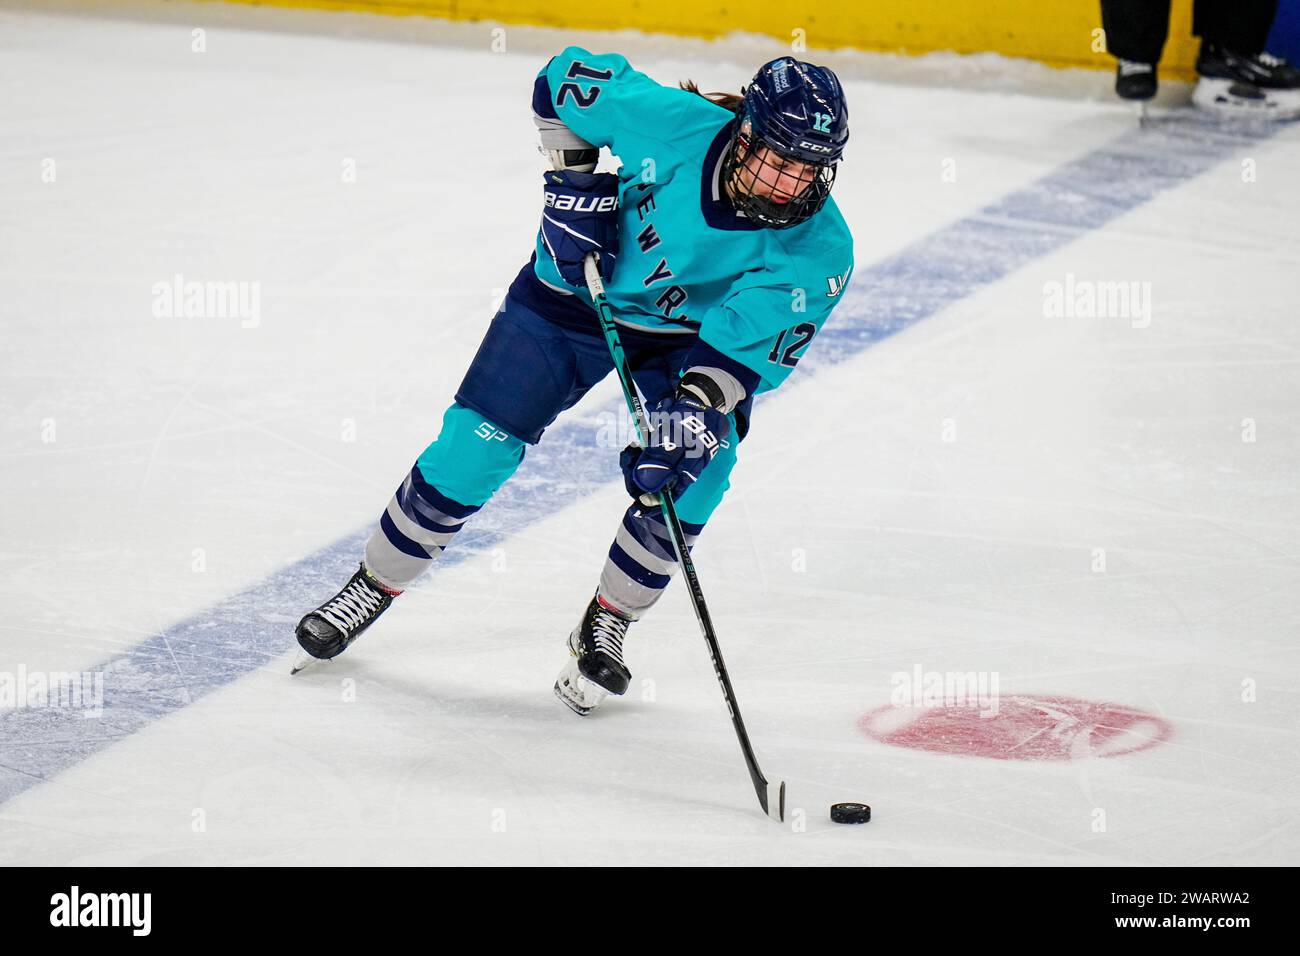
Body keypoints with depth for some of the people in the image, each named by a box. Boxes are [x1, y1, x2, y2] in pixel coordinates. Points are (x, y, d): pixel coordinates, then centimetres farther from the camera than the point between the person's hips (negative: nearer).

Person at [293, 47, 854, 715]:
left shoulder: (819, 249, -29)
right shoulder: (670, 122, -32)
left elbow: (750, 347, -30)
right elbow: (564, 77, -15)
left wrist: (695, 408, -45)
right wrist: (572, 179, -19)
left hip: (696, 329, 0)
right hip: (582, 286, 0)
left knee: (692, 472, -22)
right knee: (473, 447, -3)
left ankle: (604, 628, 1)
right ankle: (373, 586, 20)